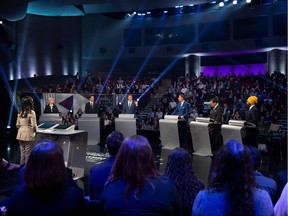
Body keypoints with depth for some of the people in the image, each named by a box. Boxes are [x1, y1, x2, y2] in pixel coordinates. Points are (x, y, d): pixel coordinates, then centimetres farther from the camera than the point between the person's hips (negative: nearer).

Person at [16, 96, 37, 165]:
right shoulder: (31, 112, -12)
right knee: (28, 154, 1)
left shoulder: (20, 112, 7)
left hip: (20, 135, 7)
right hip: (29, 135, -7)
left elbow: (17, 125, 10)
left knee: (22, 154, 15)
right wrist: (35, 130, 4)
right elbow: (34, 126, -15)